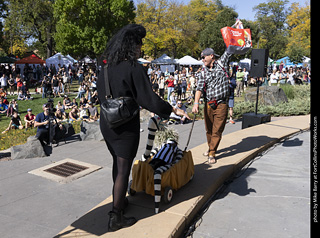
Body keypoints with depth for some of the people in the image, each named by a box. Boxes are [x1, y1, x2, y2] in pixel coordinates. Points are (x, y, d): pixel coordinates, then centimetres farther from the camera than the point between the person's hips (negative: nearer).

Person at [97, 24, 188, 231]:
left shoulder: (106, 67, 4)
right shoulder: (134, 68, -19)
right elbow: (148, 98, -20)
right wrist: (173, 110, -10)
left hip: (107, 123, 7)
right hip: (126, 127, -7)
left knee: (117, 163, 23)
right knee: (123, 169, 3)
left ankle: (119, 200, 40)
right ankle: (116, 218, 12)